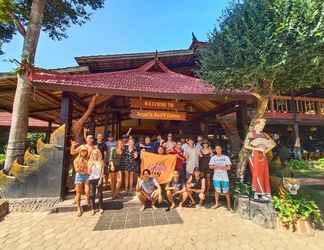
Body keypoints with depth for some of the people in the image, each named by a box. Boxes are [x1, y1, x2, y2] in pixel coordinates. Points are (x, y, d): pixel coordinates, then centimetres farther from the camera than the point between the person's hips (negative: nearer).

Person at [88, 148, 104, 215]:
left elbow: (102, 172, -3)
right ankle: (93, 208, 17)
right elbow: (88, 172, -1)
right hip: (92, 179, 2)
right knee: (92, 194, 5)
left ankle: (101, 208, 18)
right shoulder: (90, 162, 2)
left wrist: (100, 180, -10)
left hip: (98, 179, -1)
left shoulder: (101, 162, -2)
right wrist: (91, 165, -12)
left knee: (100, 194, 5)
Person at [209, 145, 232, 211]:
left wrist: (222, 167, -21)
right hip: (216, 177, 2)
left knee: (226, 191, 3)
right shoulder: (213, 157, 2)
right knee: (217, 191, 12)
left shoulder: (226, 157, -4)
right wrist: (214, 166, -19)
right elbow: (210, 166, 1)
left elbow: (229, 167, -6)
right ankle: (216, 204, 28)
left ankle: (229, 205, 18)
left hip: (224, 177, -2)